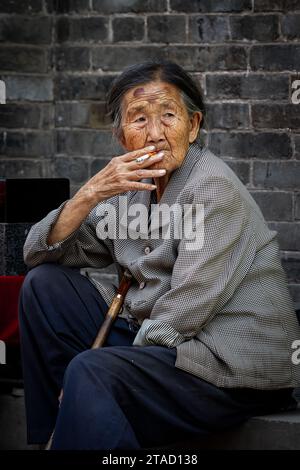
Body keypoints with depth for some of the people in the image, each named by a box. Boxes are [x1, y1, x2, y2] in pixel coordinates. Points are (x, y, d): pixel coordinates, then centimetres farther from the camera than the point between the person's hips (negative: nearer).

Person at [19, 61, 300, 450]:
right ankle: (50, 435, 10)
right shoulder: (134, 186, 10)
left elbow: (187, 310, -19)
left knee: (91, 372, -33)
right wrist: (91, 193, -8)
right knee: (44, 284, 6)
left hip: (235, 370, -8)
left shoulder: (214, 188, -14)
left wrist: (129, 354, -12)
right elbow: (42, 253, 7)